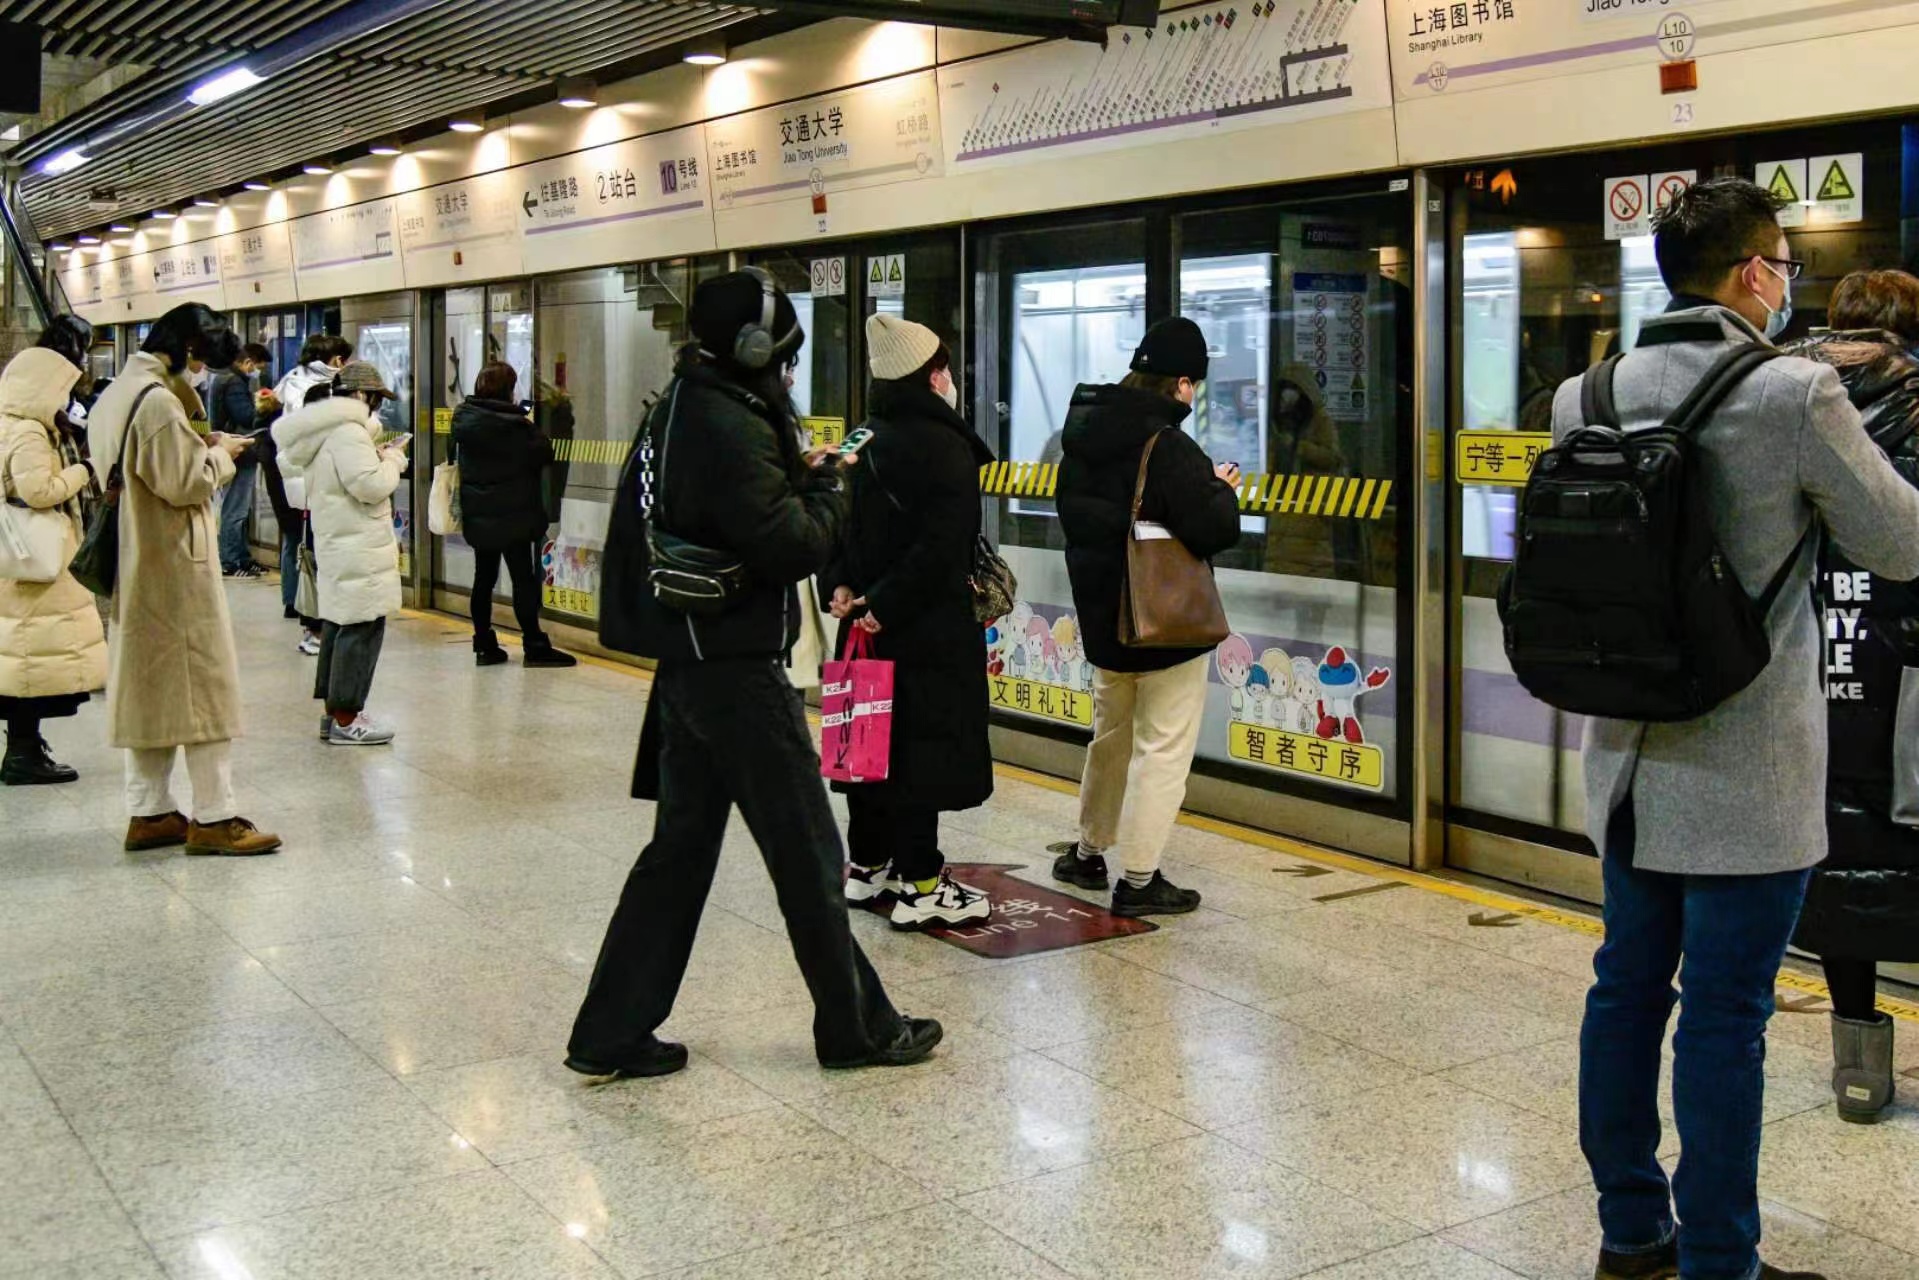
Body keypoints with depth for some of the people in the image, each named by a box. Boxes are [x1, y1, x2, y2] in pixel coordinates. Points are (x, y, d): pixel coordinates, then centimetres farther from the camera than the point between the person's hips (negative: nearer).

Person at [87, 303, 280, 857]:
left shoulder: (113, 396, 12)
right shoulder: (158, 401, -19)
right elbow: (185, 483, -20)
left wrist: (202, 449, 11)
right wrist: (220, 454, -4)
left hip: (132, 568, 10)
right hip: (174, 567, -10)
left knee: (146, 688, 12)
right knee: (202, 685, -3)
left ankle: (149, 812, 18)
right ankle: (214, 817, 0)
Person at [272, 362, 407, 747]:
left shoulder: (328, 430, 15)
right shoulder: (347, 432, -17)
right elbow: (370, 485, -23)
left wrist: (380, 455, 11)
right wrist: (394, 459, -7)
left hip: (335, 542, 11)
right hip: (358, 549, -11)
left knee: (339, 622, 16)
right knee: (363, 627, -7)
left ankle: (333, 712, 22)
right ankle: (345, 719, -4)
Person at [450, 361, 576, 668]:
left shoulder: (463, 419, 2)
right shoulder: (514, 425, -17)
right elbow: (545, 452, -12)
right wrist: (530, 426, 6)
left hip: (477, 515, 6)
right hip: (513, 515, -6)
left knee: (484, 577, 12)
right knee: (523, 578, -1)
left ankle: (484, 645, 15)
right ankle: (534, 646, 0)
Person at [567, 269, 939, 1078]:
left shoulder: (678, 412, 11)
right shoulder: (729, 426, -19)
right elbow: (791, 546, -20)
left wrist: (795, 477, 7)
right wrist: (828, 490, -3)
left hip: (687, 667, 9)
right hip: (737, 670, -9)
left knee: (681, 845, 14)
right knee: (807, 856, 3)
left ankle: (612, 1034, 17)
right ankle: (857, 1028, 17)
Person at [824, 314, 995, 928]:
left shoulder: (865, 441, 9)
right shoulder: (946, 447, -16)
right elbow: (941, 547, -23)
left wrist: (840, 586, 2)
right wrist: (887, 607, -18)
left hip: (866, 622, 8)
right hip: (929, 630, -8)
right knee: (923, 748, -2)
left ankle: (868, 864, 26)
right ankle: (919, 884, 2)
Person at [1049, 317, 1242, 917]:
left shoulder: (1083, 437, 4)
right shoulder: (1167, 446, -22)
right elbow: (1214, 529, -24)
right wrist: (1222, 490, -3)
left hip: (1103, 616, 8)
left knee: (1111, 735, 24)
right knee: (1163, 748, 2)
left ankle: (1089, 851, 35)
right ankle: (1138, 879, 4)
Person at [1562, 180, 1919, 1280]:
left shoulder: (1587, 397, 0)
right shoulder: (1798, 395, -15)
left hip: (1630, 754, 6)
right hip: (1749, 770, -6)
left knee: (1629, 986, 16)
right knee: (1725, 1016, 2)